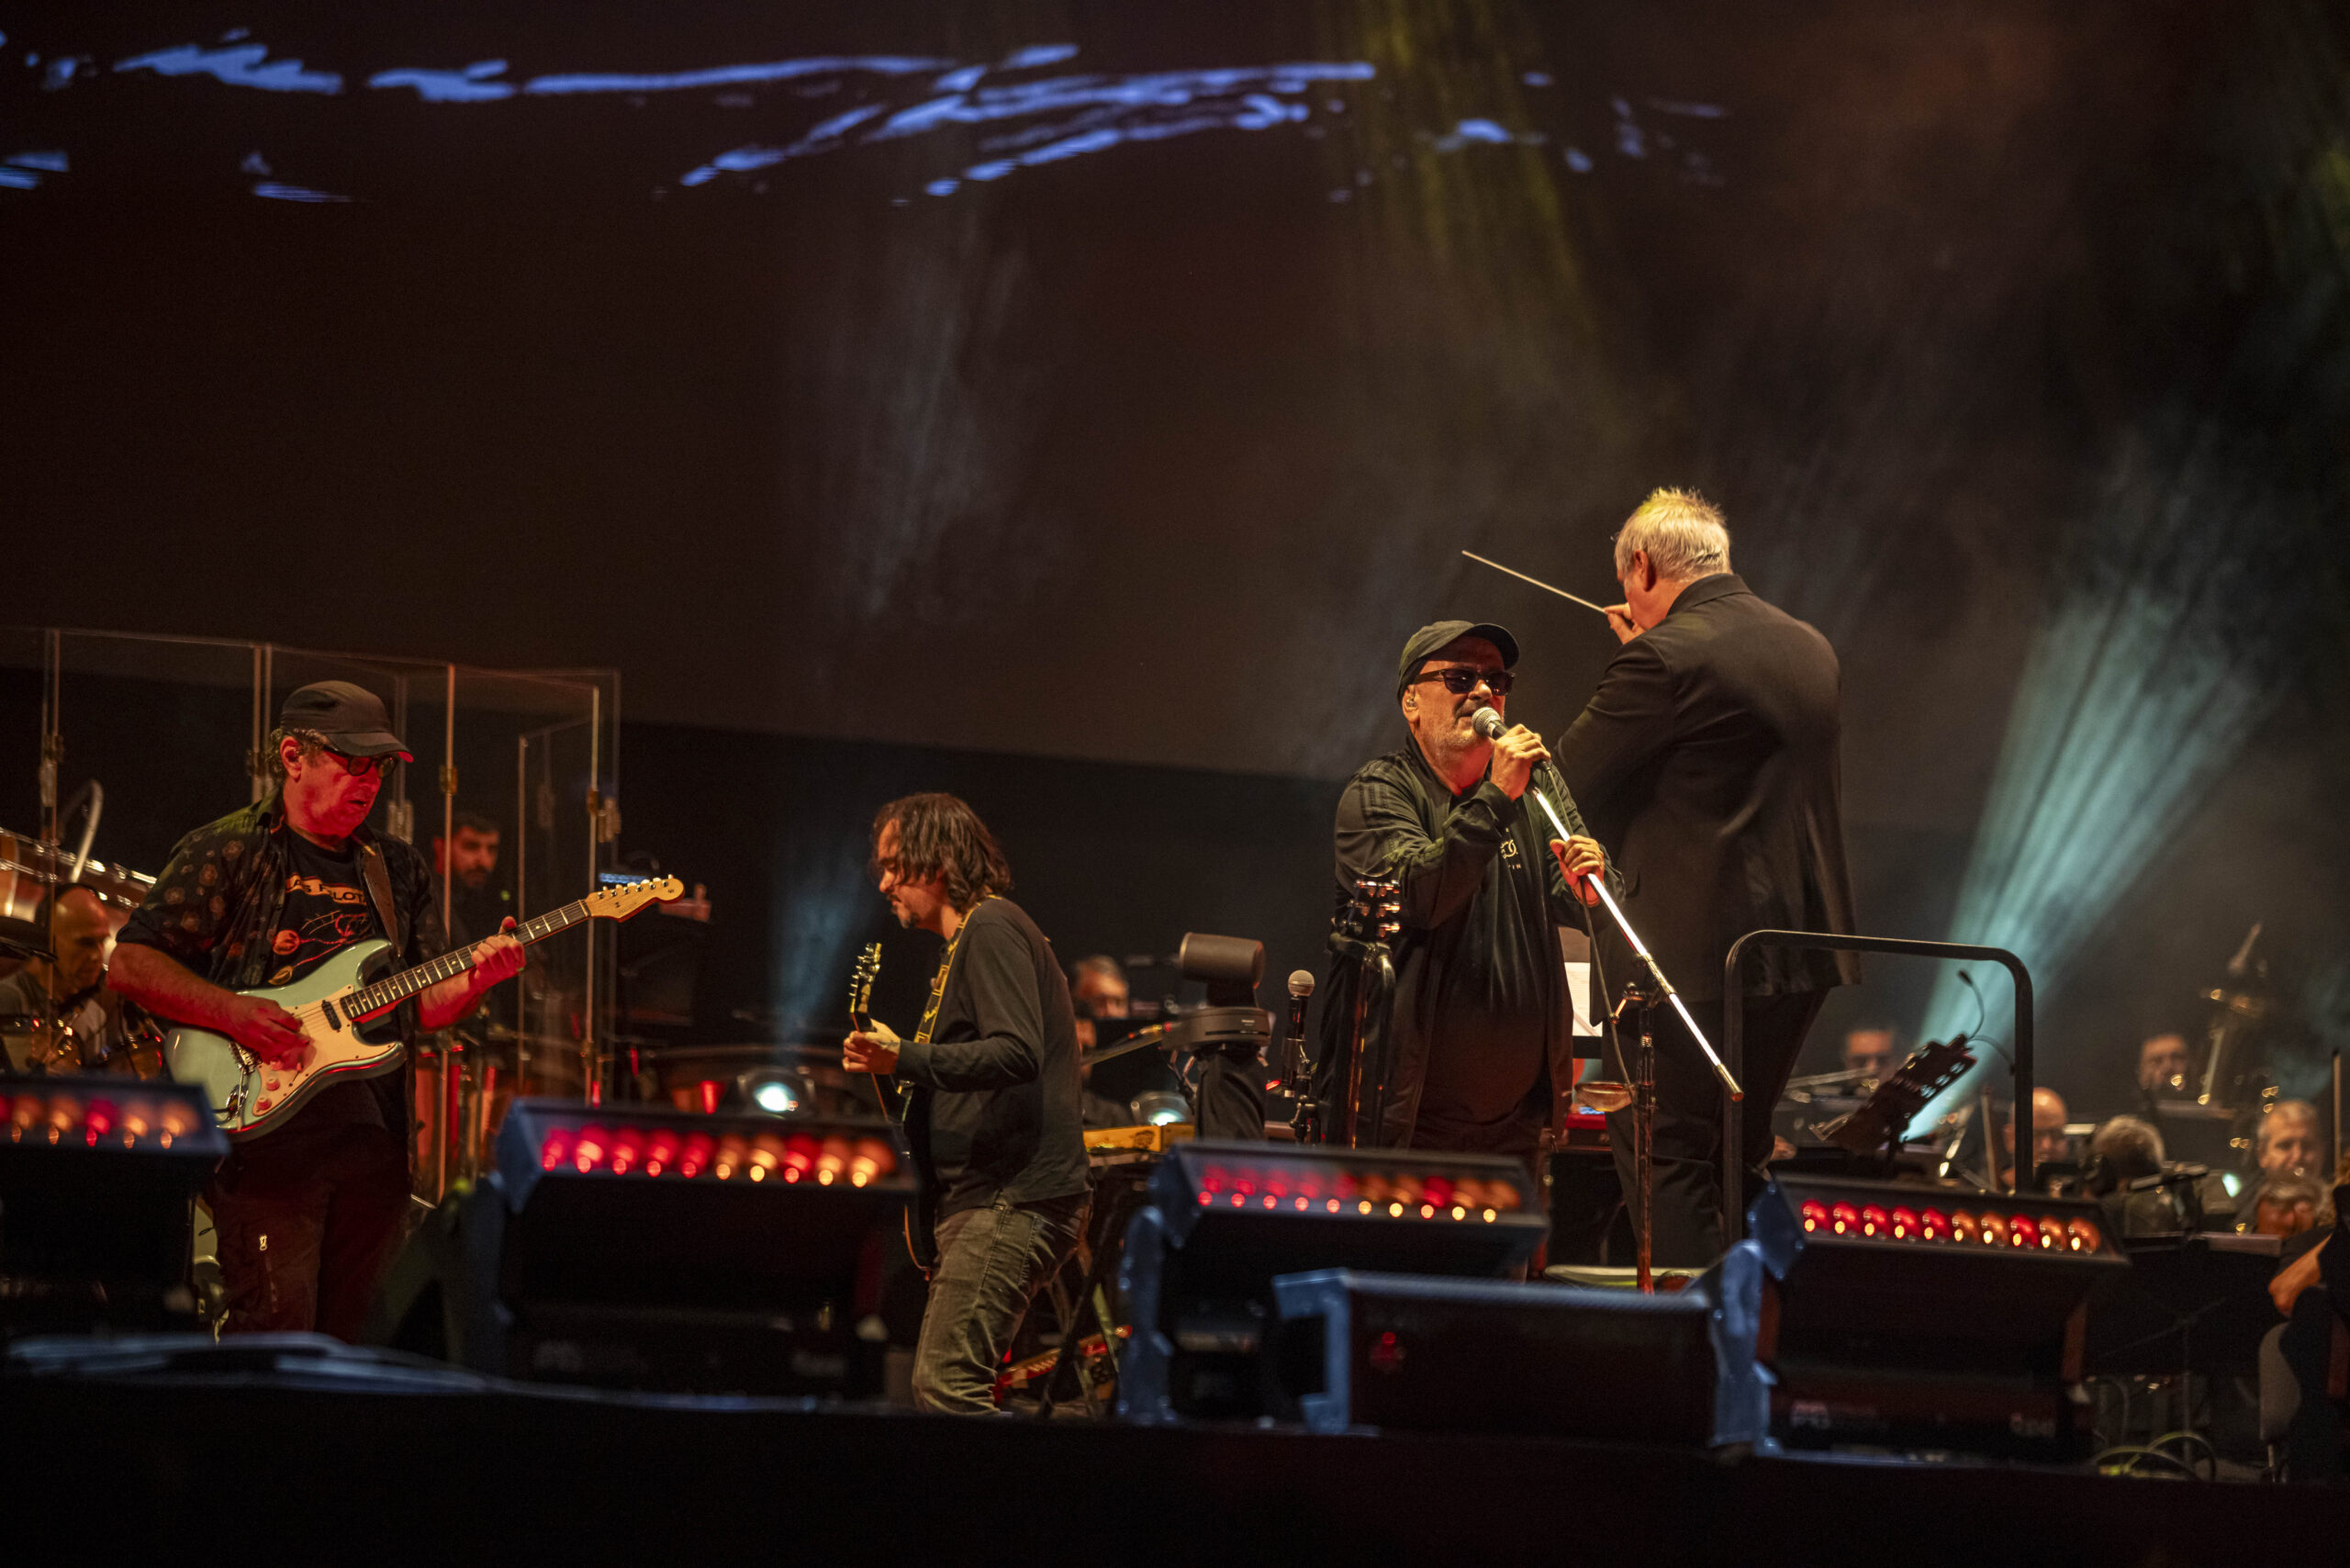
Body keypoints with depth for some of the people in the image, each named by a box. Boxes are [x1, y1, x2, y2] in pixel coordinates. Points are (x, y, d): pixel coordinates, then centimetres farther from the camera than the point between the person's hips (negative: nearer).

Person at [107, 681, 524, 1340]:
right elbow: (130, 965, -5)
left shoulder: (398, 869, 17)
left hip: (374, 1139, 6)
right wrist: (234, 1013, -17)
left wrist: (475, 977, -7)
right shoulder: (227, 852, 0)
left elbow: (425, 1007, 15)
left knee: (356, 1335, 7)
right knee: (275, 1327, -15)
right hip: (265, 1129, -6)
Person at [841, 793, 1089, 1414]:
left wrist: (906, 1058, -29)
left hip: (1010, 1201, -11)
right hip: (987, 1199, 11)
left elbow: (1018, 1053, -23)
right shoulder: (968, 939, 25)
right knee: (937, 1388, 8)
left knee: (947, 1388, -19)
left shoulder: (990, 928, -8)